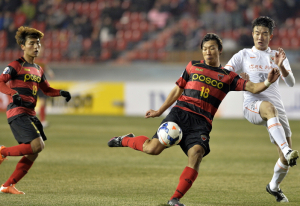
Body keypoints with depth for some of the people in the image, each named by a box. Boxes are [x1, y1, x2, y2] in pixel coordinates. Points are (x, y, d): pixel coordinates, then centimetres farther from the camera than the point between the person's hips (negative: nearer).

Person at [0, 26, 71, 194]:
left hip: (30, 114, 9)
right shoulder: (16, 66, -6)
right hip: (17, 112, -9)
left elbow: (47, 90, 30)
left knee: (33, 154, 4)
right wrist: (14, 93, -34)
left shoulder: (38, 70, 19)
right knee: (38, 145, -22)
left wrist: (61, 92, 11)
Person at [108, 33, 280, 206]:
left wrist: (267, 83, -17)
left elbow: (252, 88, 4)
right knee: (153, 149, -16)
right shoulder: (193, 67, 17)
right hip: (180, 113, 0)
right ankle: (126, 140, 17)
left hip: (201, 123, 0)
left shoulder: (228, 77, 14)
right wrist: (160, 111, 28)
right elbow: (177, 90, 25)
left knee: (196, 153, -27)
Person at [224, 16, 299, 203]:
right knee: (270, 108, -41)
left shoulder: (277, 56, 15)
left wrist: (281, 66, -17)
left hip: (276, 108, 3)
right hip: (252, 106, -3)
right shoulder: (244, 55, 14)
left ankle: (274, 186, 25)